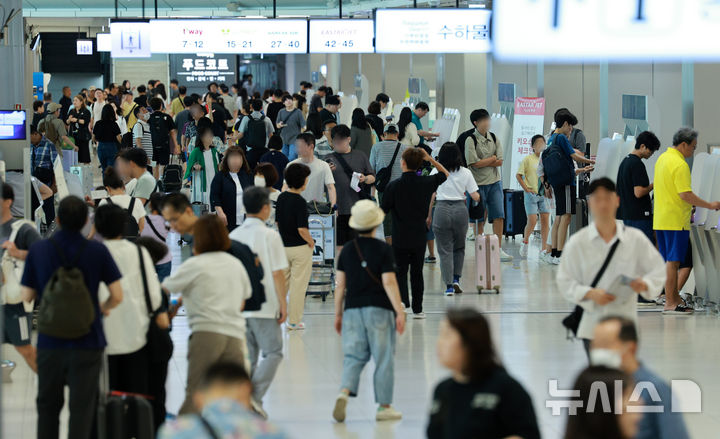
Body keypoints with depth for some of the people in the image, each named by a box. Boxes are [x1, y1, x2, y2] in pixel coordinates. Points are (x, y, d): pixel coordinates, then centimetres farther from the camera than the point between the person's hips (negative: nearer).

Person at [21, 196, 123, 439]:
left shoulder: (38, 250, -5)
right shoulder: (97, 251, -8)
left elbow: (27, 296, 1)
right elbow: (117, 295, -6)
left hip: (50, 343, 2)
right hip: (87, 343, -2)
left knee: (48, 405, 16)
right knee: (81, 407, 2)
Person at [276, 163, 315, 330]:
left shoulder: (281, 197, 3)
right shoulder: (300, 202, -19)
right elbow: (302, 229, -22)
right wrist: (311, 242, -6)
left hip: (283, 246, 7)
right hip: (299, 248, -7)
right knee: (298, 284, 3)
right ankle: (294, 321, 8)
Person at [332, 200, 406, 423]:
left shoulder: (347, 250, 5)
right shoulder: (383, 249, -6)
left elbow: (340, 285, 6)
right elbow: (389, 282, -11)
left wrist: (338, 314, 14)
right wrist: (400, 312, -9)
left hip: (352, 309, 3)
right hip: (379, 309, -3)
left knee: (353, 356, 5)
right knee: (383, 358, 6)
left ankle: (344, 392, -20)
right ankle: (384, 406, 9)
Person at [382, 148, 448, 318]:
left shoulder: (394, 186, -13)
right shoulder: (426, 183, -4)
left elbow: (383, 211, -6)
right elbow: (445, 174, 15)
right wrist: (430, 159, 9)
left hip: (400, 237, -3)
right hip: (419, 236, 3)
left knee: (400, 272, 3)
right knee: (417, 272, 13)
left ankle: (403, 303, -18)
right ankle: (417, 309, 19)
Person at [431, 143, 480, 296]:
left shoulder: (436, 172, 1)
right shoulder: (465, 173, 4)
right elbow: (475, 197, 2)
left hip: (442, 210, -1)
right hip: (460, 209, 2)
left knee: (445, 250, 2)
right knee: (459, 247, 21)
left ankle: (449, 286, -3)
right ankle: (456, 279, 10)